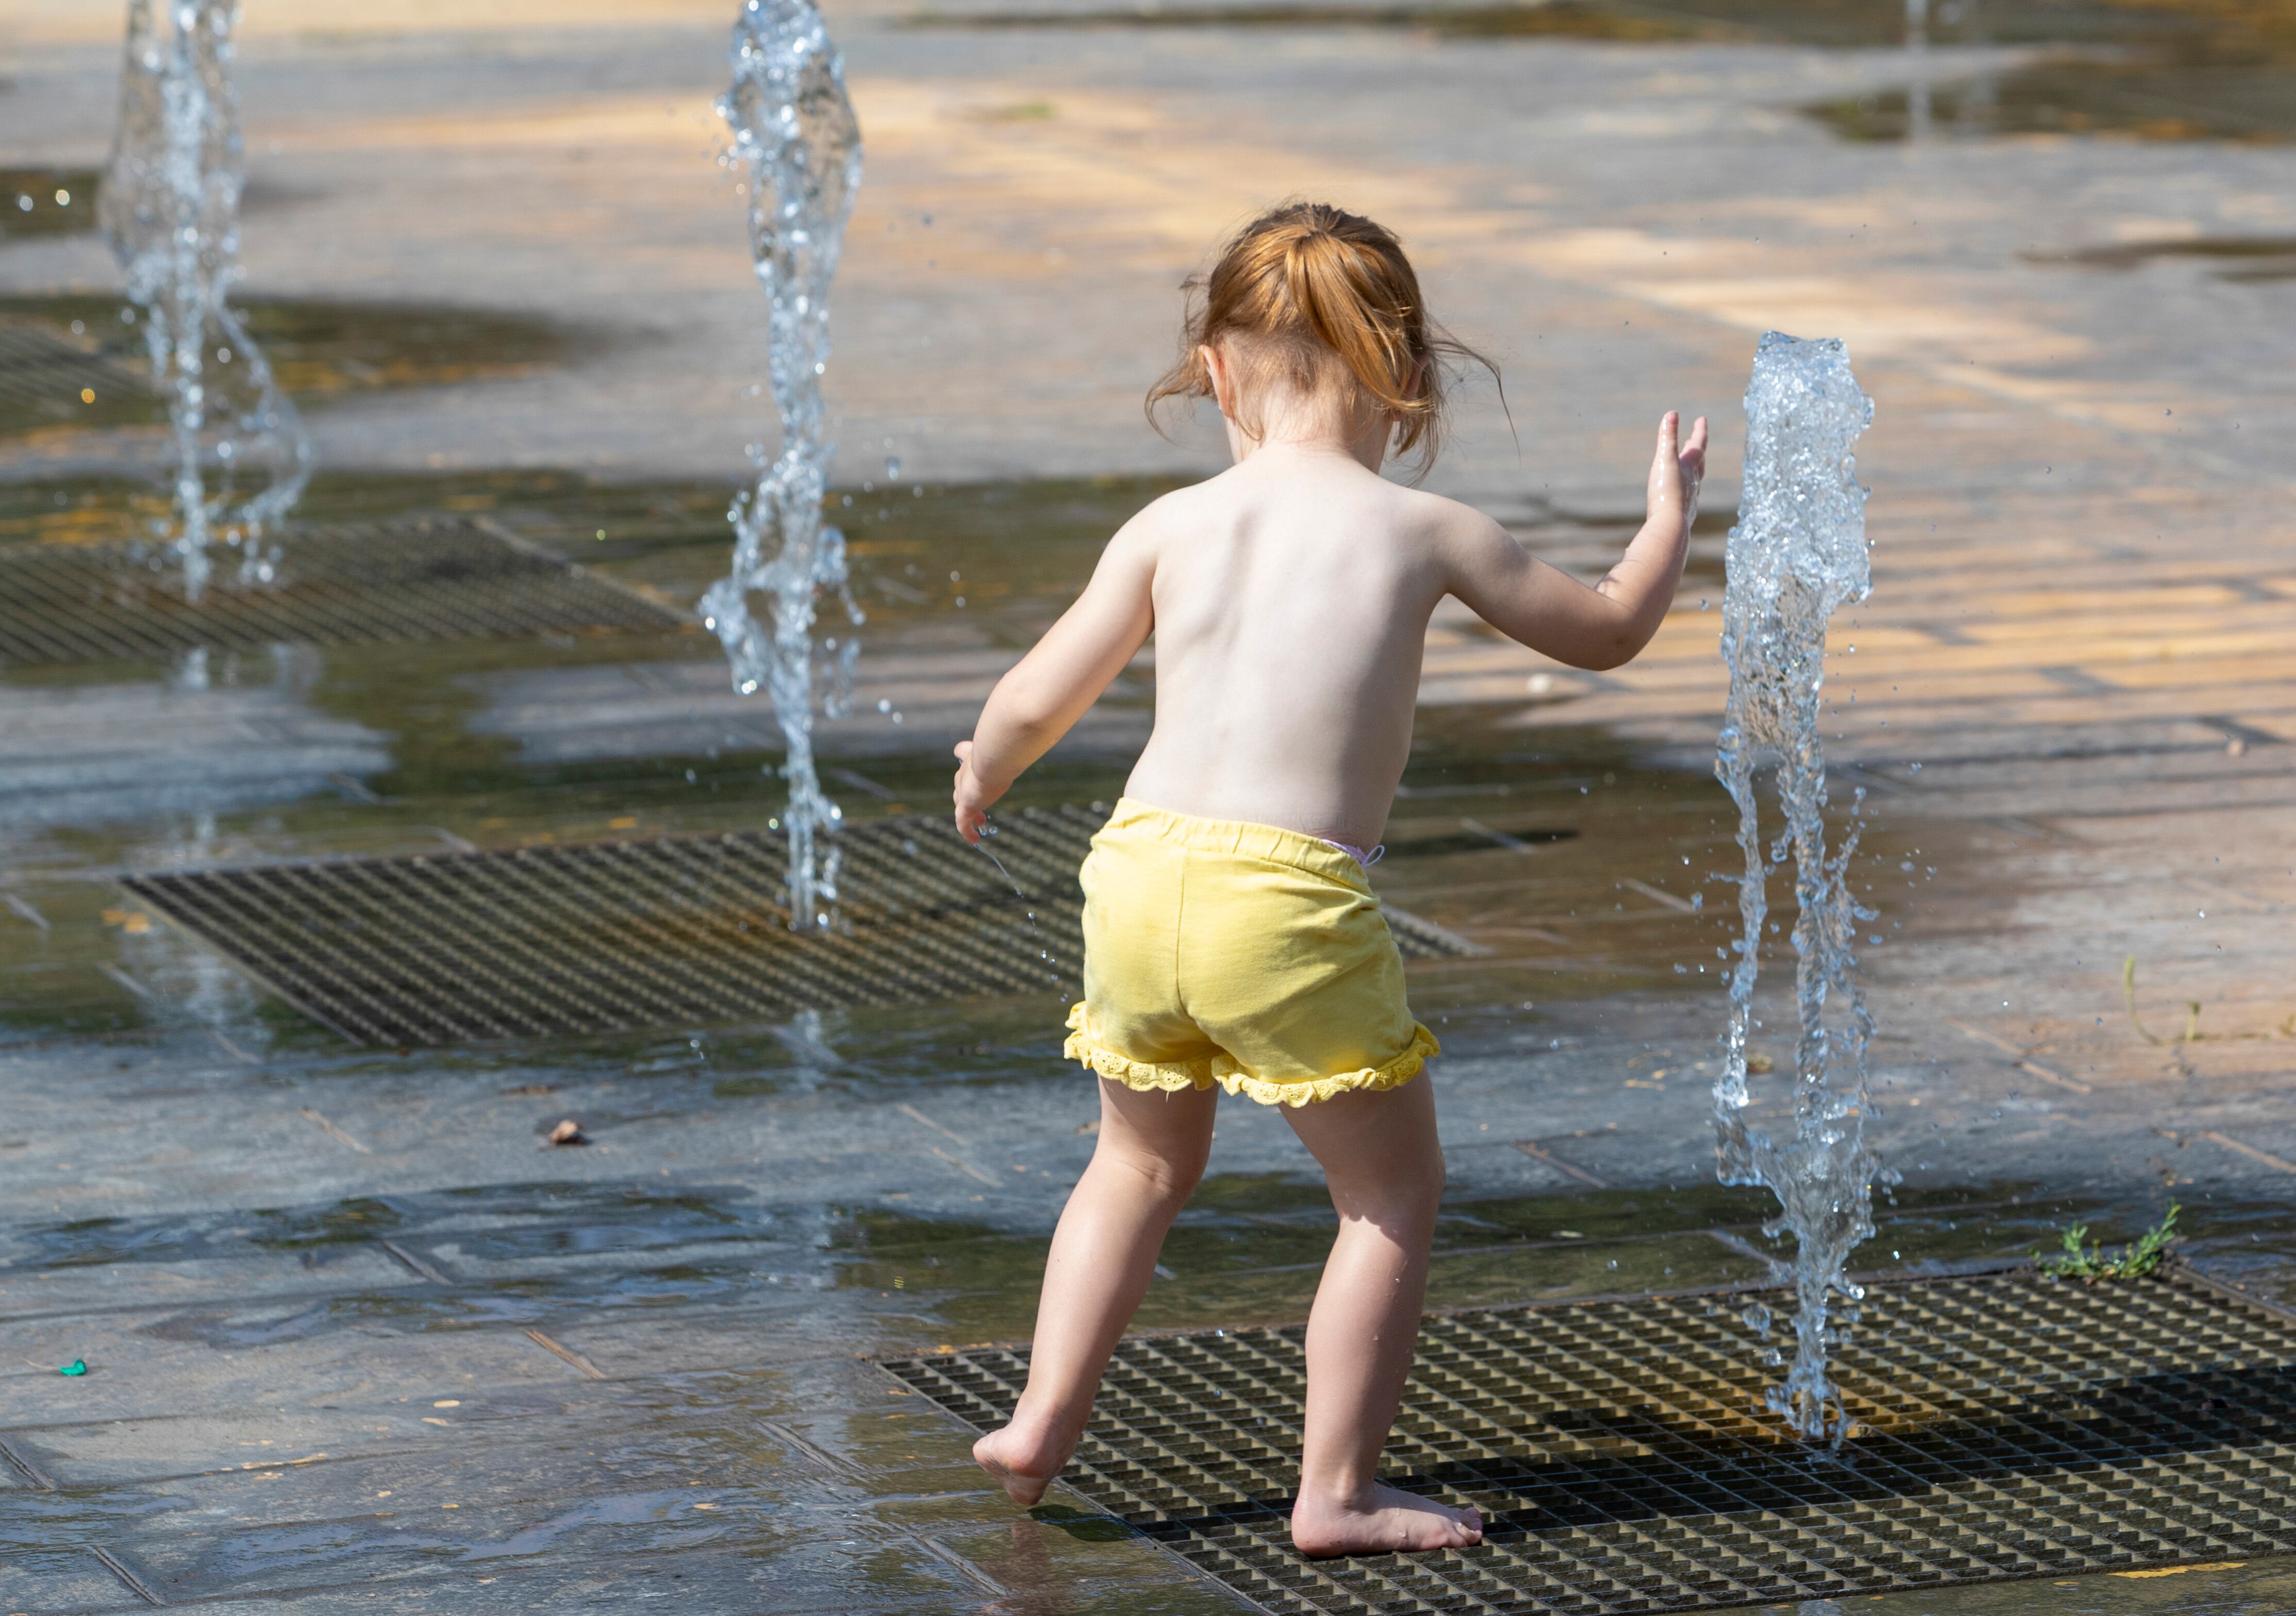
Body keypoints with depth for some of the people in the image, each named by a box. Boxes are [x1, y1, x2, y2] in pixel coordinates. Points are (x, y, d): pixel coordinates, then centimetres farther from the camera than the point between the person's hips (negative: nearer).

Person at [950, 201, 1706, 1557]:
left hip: (1144, 873, 4)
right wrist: (1674, 510, 32)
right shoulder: (1425, 532, 0)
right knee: (1396, 1192, 12)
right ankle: (1339, 1492, 11)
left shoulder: (1172, 526, 5)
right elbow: (1607, 630, 14)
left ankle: (1045, 1418, 27)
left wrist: (983, 776, 29)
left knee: (1144, 1166, 28)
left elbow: (1038, 699, 7)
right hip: (1292, 905, -4)